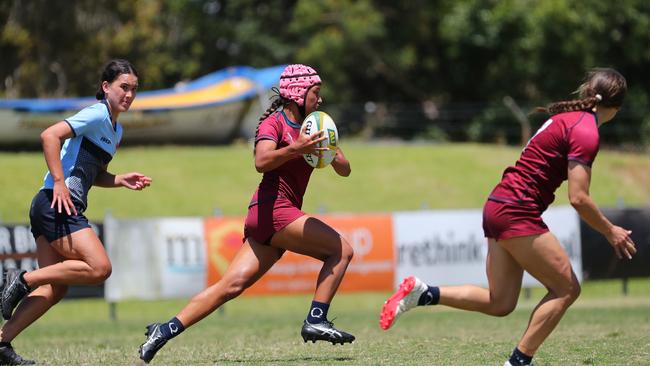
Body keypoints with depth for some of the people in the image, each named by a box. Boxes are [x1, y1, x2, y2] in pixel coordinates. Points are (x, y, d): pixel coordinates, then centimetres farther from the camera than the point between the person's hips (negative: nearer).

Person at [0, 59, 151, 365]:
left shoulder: (116, 129, 22)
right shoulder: (97, 114, -8)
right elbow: (50, 135, -20)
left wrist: (121, 180, 14)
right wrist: (59, 182, -23)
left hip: (63, 208, 10)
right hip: (55, 204, -10)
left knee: (56, 288, 3)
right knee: (99, 268, -18)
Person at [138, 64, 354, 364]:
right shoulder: (274, 123, -3)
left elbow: (344, 170, 17)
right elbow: (262, 161, -21)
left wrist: (330, 152, -4)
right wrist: (295, 149, -34)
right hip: (273, 208, -8)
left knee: (232, 285, -2)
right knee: (341, 249, -12)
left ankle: (168, 329, -5)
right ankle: (315, 321, -14)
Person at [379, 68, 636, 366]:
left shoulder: (568, 118, 15)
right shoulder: (586, 131, -14)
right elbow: (578, 198, -18)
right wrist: (610, 232, -7)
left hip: (499, 207, 9)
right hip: (518, 213, -9)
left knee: (500, 303, 11)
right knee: (566, 289, -1)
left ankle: (421, 293, 6)